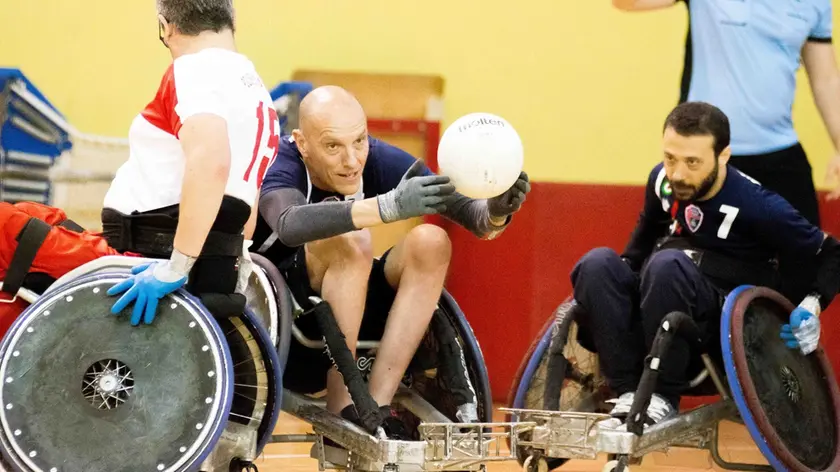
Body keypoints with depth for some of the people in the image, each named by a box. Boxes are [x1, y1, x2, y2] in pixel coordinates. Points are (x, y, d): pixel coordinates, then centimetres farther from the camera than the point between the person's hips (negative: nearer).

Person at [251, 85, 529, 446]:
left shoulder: (380, 160, -9)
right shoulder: (278, 164, -21)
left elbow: (469, 212, -15)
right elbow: (291, 226, -45)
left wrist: (496, 212, -40)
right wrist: (389, 206, -56)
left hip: (349, 310, 5)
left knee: (430, 242, -19)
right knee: (348, 237, -30)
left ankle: (376, 406, -23)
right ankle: (341, 408, -27)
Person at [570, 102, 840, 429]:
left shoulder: (756, 205, -16)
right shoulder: (661, 180, -1)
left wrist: (813, 304, -19)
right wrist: (621, 279, 14)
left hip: (727, 319, -5)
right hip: (655, 307, 5)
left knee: (667, 264, -35)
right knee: (597, 264, -24)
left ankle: (663, 399, -27)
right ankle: (628, 395, -27)